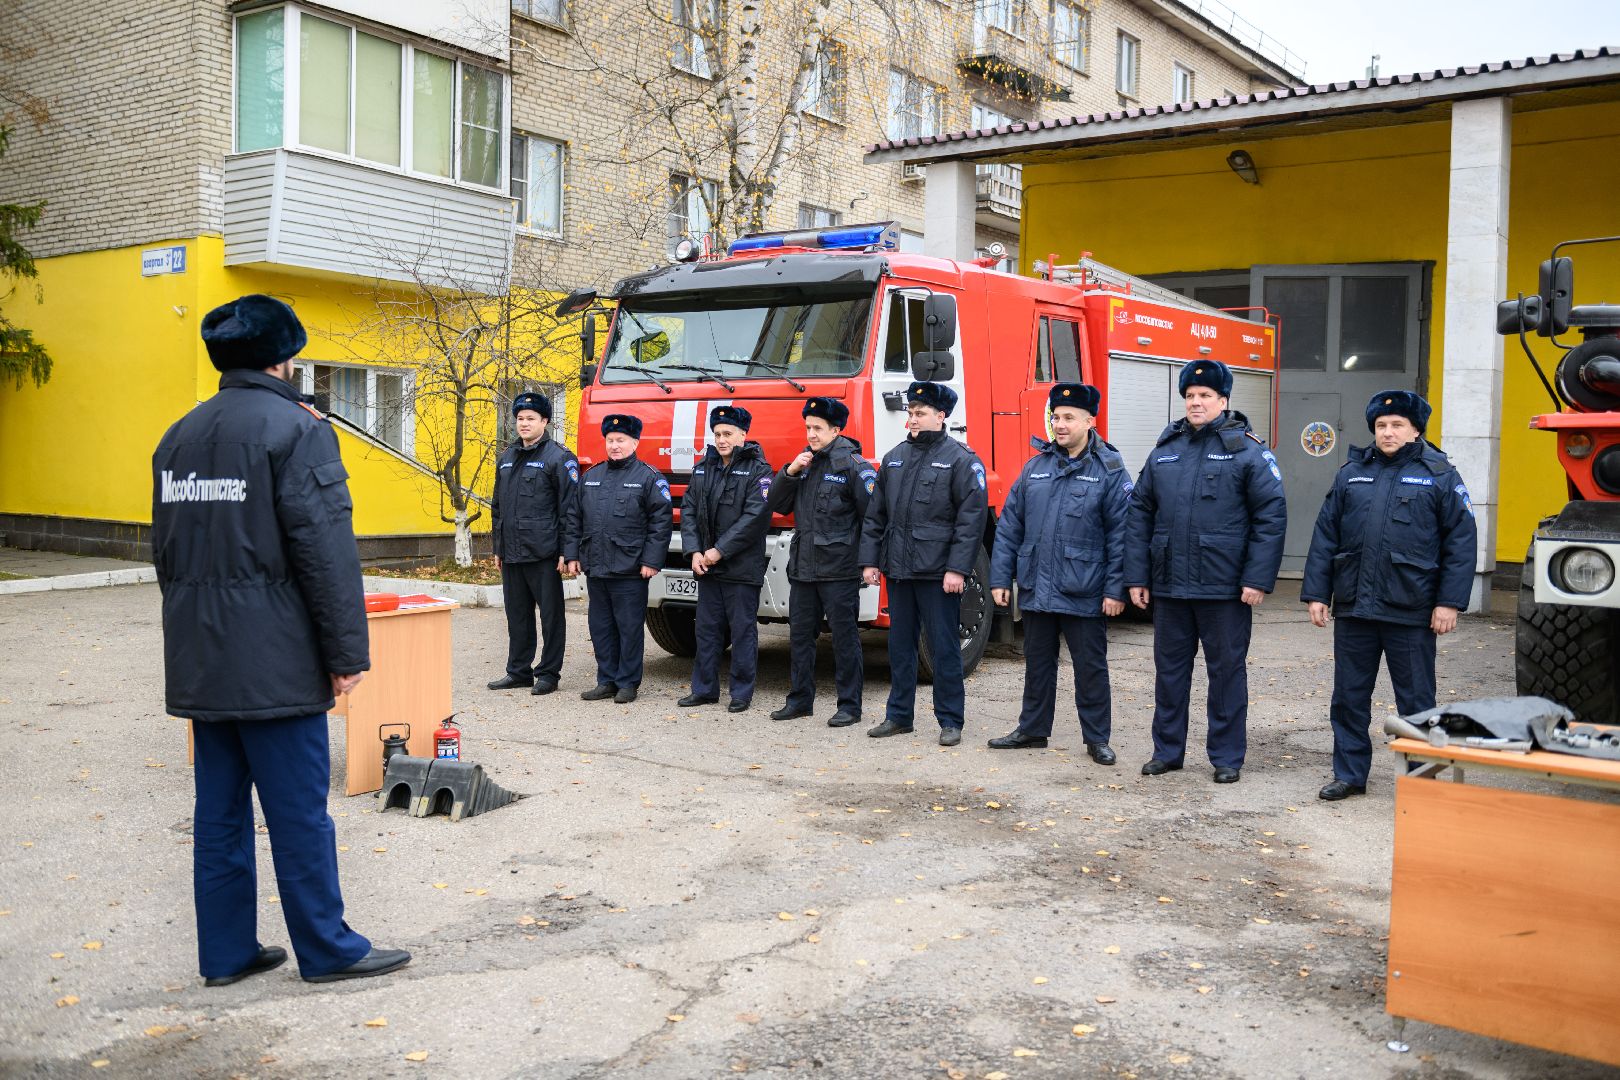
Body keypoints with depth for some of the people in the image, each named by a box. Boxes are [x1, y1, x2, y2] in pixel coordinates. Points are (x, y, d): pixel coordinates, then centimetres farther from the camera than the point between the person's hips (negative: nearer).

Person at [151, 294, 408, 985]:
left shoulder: (180, 435, 14)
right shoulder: (296, 428, -10)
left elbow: (167, 549, 19)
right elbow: (326, 548, -16)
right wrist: (348, 652, -12)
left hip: (199, 661, 8)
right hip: (273, 660, -8)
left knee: (220, 807, 13)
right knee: (299, 809, 0)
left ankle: (226, 952, 21)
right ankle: (327, 950, 10)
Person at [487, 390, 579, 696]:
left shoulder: (559, 457, -6)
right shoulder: (507, 458, 16)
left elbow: (569, 508, -10)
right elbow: (497, 506, 23)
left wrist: (566, 552, -14)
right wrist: (498, 547, 18)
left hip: (543, 553, -7)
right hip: (511, 553, 7)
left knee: (551, 614, 2)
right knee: (517, 614, 13)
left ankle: (549, 673, 10)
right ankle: (518, 671, 22)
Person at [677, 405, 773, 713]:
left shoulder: (758, 470, -6)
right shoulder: (702, 469, 12)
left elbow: (755, 516, -15)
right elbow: (688, 511, 10)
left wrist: (720, 550, -15)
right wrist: (694, 552, -4)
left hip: (742, 568, -6)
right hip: (706, 566, 6)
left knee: (743, 630, 1)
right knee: (707, 629, 11)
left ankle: (742, 693, 9)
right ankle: (704, 688, 20)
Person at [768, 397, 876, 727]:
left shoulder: (854, 465, -7)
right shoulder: (804, 462, 13)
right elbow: (777, 505, 12)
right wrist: (789, 473, -4)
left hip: (839, 569, -7)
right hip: (802, 566, 7)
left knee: (844, 637, 0)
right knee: (800, 635, 12)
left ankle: (849, 706, 8)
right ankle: (800, 700, 24)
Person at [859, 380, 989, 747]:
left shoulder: (960, 459, -6)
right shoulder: (894, 459, 12)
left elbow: (971, 519, -11)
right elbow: (875, 514, 15)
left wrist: (957, 569, -17)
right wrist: (870, 560, 9)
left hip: (938, 574, -6)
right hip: (898, 570, 6)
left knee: (944, 648, 1)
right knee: (899, 646, 12)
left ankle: (950, 721, 10)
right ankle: (898, 715, 23)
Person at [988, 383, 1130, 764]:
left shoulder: (1109, 469, -5)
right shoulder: (1036, 466, 8)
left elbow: (1120, 533, -8)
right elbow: (1009, 525, 9)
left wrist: (1115, 589, -13)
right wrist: (1000, 578, 4)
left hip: (1083, 593, -4)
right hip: (1035, 588, 4)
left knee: (1090, 667, 6)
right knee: (1037, 662, 15)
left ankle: (1097, 738, 18)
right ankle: (1033, 729, 28)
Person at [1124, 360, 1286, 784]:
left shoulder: (1248, 451, -3)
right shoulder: (1164, 452, 9)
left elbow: (1271, 517, -8)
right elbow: (1139, 515, 11)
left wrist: (1258, 579, -14)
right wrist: (1137, 576, 5)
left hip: (1225, 589, -4)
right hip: (1169, 586, 4)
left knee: (1227, 672, 6)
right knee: (1169, 669, 12)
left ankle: (1227, 757, 17)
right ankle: (1167, 750, 24)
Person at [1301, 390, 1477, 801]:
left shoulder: (1439, 475, 0)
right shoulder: (1351, 473, 10)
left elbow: (1461, 541, -4)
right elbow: (1325, 536, 10)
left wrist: (1449, 602, -9)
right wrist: (1317, 593, 4)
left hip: (1411, 612, -3)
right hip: (1353, 609, 4)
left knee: (1415, 701, 7)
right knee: (1349, 697, 11)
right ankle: (1349, 774, 23)